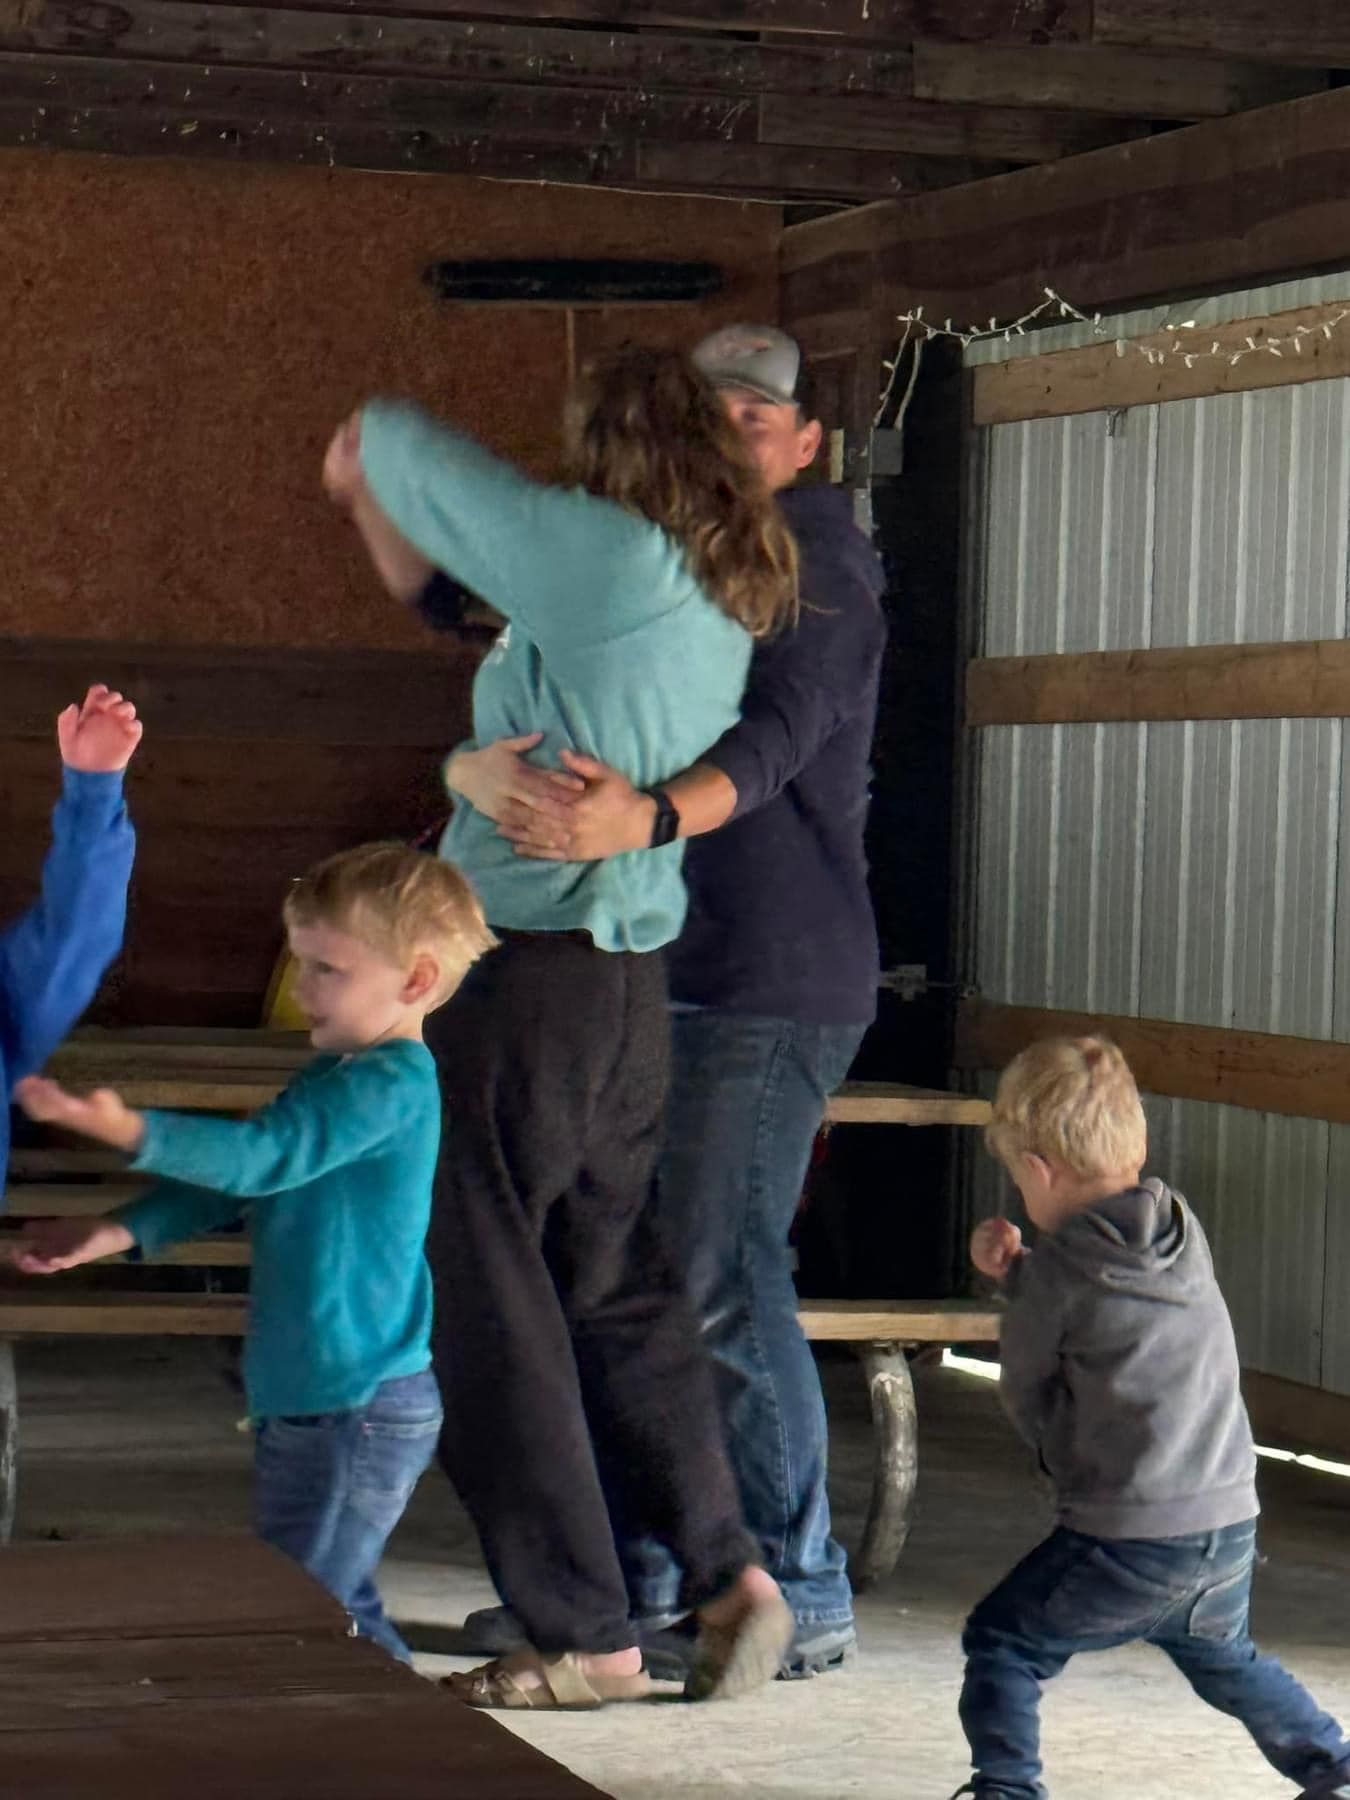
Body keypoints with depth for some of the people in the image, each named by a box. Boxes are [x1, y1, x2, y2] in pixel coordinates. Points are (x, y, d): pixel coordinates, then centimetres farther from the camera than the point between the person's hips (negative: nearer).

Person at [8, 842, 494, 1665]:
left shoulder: (397, 1085, -17)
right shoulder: (337, 1078, 16)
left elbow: (265, 1155, -28)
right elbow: (230, 1184, 17)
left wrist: (131, 1130, -39)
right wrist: (116, 1230, 4)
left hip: (359, 1406, -11)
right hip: (305, 1398, 11)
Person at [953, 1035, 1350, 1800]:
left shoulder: (1059, 1268, -9)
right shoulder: (1184, 1232, 8)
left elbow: (1027, 1394, 2)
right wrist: (1019, 1272, 14)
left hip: (1128, 1538, -7)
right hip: (1233, 1525, 7)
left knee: (1003, 1643, 6)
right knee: (1225, 1657, 31)